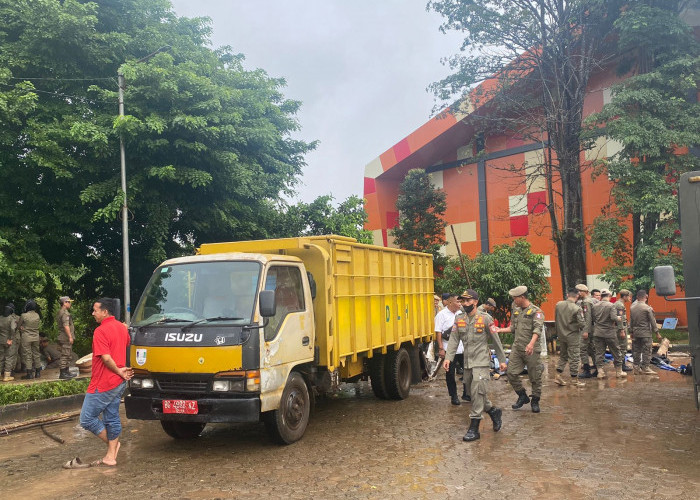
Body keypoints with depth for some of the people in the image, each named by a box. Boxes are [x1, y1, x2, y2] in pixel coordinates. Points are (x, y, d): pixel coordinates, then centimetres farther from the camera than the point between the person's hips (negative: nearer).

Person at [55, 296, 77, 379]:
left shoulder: (60, 312, 18)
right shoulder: (65, 313, -15)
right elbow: (66, 326, -23)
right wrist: (70, 337, -21)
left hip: (62, 337, 11)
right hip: (66, 337, -11)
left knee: (68, 355, 15)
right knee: (65, 356, -8)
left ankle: (66, 372, 20)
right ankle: (63, 374, -6)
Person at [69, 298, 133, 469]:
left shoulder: (101, 331, -18)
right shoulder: (121, 327, 9)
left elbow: (106, 358, -24)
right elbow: (127, 345, 26)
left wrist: (119, 371, -11)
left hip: (103, 384, -9)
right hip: (118, 384, 9)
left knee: (87, 418, 4)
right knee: (112, 418, 12)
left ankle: (113, 444, 13)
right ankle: (110, 456, 16)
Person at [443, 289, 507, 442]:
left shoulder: (485, 319, -6)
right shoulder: (459, 318, 6)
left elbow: (496, 340, 0)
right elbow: (454, 339, 0)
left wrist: (502, 360, 3)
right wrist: (448, 358, -11)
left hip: (481, 362, -5)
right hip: (467, 363, 5)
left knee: (478, 393, -10)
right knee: (474, 394, 14)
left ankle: (474, 429, -5)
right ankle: (494, 411, 39)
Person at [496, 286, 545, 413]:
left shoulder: (536, 311, -9)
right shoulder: (516, 310, 14)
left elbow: (537, 329, -22)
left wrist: (532, 343, -36)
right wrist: (500, 330, 16)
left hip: (531, 350, -6)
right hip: (517, 347, 6)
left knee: (535, 377, 3)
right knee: (511, 372, 1)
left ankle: (535, 401, 19)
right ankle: (522, 396, 20)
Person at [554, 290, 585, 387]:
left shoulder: (558, 305, -4)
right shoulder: (577, 309, -19)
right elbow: (582, 323, -17)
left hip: (561, 335, 5)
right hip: (573, 336, -5)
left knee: (563, 356, 19)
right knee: (574, 358, 5)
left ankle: (558, 376, 16)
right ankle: (574, 380, 12)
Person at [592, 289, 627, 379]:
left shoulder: (595, 306, 2)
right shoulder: (611, 305, -12)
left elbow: (593, 318, 7)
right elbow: (614, 318, -21)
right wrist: (619, 319, -2)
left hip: (598, 333, 4)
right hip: (610, 333, -3)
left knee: (599, 353, 7)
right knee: (616, 352, 11)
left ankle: (600, 371, 7)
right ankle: (619, 372, 20)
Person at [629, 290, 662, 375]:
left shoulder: (632, 307, 4)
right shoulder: (647, 308, -12)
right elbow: (653, 321, -8)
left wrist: (631, 332, 18)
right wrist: (657, 333, -2)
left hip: (636, 333, 6)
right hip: (645, 333, -5)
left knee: (636, 350, 10)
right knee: (646, 351, 1)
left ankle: (636, 367, 14)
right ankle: (645, 368, 2)